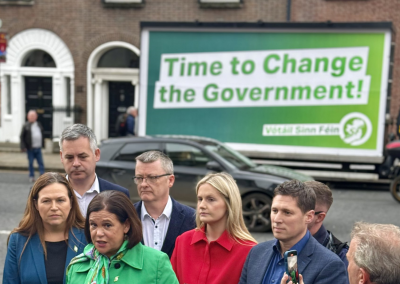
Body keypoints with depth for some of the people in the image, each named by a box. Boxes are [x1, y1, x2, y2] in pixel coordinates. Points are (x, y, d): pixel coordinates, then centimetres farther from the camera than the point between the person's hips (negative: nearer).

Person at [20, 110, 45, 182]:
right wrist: (23, 147, -10)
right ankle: (31, 176, 15)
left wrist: (42, 144, 13)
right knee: (31, 163, 5)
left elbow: (42, 135, 19)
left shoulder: (39, 125, 11)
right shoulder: (26, 126, -3)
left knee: (41, 163, 1)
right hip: (30, 148, -3)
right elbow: (21, 137, -4)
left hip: (38, 148, 4)